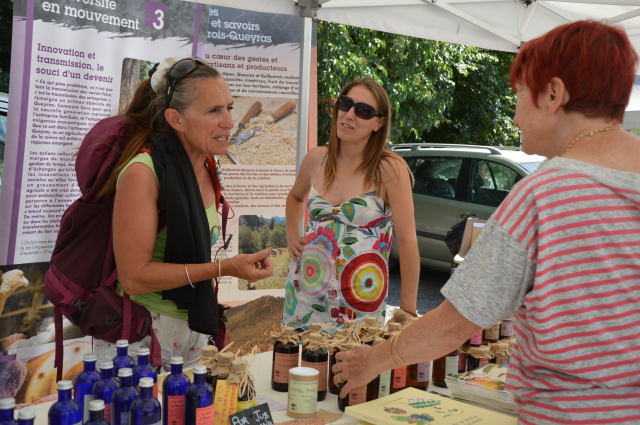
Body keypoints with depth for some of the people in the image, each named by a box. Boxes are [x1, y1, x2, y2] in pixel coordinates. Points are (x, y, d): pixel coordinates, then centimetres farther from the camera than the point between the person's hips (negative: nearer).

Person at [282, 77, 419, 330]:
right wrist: (292, 237, 9)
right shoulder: (316, 159, 1)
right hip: (305, 289, 4)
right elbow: (295, 198, 23)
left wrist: (407, 310, -11)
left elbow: (407, 243, -12)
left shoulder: (390, 169, -13)